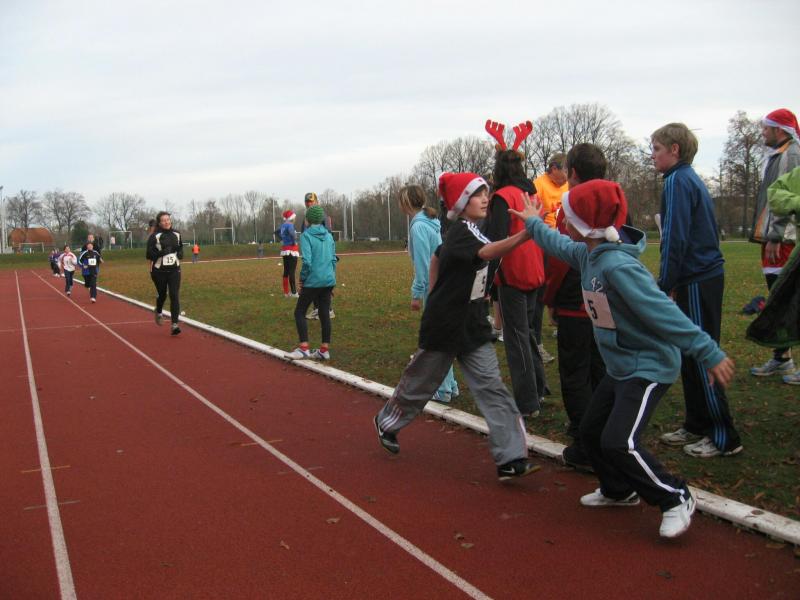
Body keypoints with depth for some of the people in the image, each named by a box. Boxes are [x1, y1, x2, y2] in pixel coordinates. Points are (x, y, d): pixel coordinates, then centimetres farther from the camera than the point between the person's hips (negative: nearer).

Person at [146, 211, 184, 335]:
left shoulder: (177, 234, 4)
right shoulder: (154, 236, -9)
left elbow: (181, 247, 22)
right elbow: (149, 255, -12)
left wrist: (181, 253, 0)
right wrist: (162, 252, -27)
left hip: (174, 270, 2)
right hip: (159, 271, -2)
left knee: (175, 295, -10)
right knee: (162, 294, 13)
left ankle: (175, 324, -12)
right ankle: (158, 311, 47)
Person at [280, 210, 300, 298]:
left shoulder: (283, 226, 11)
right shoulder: (290, 225, -15)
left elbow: (278, 231, 30)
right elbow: (292, 232, -36)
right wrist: (294, 241, -20)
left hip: (284, 250, 9)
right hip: (292, 250, -9)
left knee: (286, 271, 12)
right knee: (292, 271, -8)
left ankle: (286, 292, 18)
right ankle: (293, 292, -8)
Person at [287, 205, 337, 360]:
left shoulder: (306, 235, -9)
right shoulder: (329, 236, 9)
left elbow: (307, 261, -17)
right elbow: (333, 259, 12)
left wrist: (302, 279, -6)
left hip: (313, 282, -6)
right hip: (328, 281, 6)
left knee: (299, 312, 5)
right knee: (324, 314, 9)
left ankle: (304, 348, -3)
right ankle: (324, 350, 12)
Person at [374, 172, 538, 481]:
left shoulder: (472, 231, 7)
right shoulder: (458, 233, -20)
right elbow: (487, 252, -40)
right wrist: (525, 234, -54)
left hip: (473, 327, 7)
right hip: (444, 325, -7)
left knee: (491, 386, -4)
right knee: (420, 382, 12)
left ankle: (510, 458, -6)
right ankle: (387, 422, 40)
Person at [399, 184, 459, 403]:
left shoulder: (418, 226, -14)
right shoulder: (430, 222, 12)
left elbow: (422, 264, -16)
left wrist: (416, 294, -11)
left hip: (434, 288, -9)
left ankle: (443, 391, 4)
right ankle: (449, 385, 24)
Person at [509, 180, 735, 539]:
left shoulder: (618, 266, -28)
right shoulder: (587, 254, 0)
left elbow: (663, 312, -31)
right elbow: (560, 246, 24)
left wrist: (708, 351, -31)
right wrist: (534, 224, 38)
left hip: (649, 367, -10)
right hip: (619, 366, 10)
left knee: (618, 442, -17)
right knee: (591, 431, 16)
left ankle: (675, 499, 3)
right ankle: (619, 491, 38)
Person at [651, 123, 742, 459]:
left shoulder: (677, 182, -13)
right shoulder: (692, 180, 17)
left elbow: (675, 239, -19)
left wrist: (664, 287, -15)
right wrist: (674, 283, 20)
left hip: (698, 282, -10)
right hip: (704, 276, 10)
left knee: (700, 359, -4)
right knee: (690, 357, 15)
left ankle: (724, 438, 3)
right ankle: (697, 426, 24)